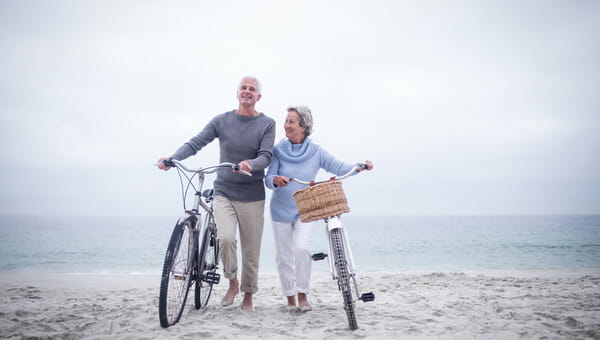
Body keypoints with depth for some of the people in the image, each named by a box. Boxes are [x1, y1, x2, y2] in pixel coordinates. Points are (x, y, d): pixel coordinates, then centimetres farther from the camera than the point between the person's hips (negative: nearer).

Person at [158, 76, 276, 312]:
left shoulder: (267, 124, 0)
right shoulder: (222, 121, 3)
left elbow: (266, 156, -11)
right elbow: (196, 143, -5)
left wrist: (250, 164, -34)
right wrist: (172, 158, -21)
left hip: (252, 197, 0)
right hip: (224, 193, 0)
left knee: (251, 251, 4)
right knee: (226, 238, -21)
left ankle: (248, 295, 26)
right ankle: (232, 282, 5)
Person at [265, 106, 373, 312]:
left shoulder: (315, 151, -4)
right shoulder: (279, 150, -5)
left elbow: (338, 167, -6)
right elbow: (268, 178, -10)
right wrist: (276, 180, -33)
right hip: (281, 209, 1)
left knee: (301, 249, -20)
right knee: (284, 256, 5)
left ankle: (302, 295, -3)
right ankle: (290, 298, 20)